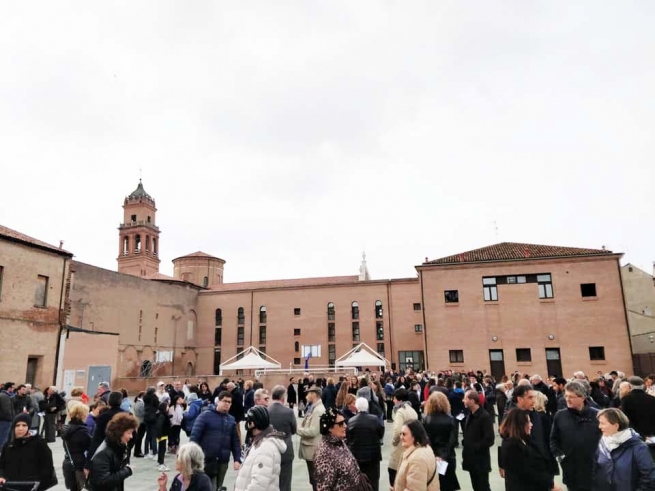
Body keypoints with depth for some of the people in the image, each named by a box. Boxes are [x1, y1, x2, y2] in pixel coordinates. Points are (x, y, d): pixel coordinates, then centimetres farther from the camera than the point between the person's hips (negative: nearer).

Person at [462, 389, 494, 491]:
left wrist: (475, 447, -17)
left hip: (481, 460, -8)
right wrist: (465, 443, 2)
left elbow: (489, 440, -21)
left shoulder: (485, 416, -17)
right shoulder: (470, 415, 9)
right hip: (471, 459, 8)